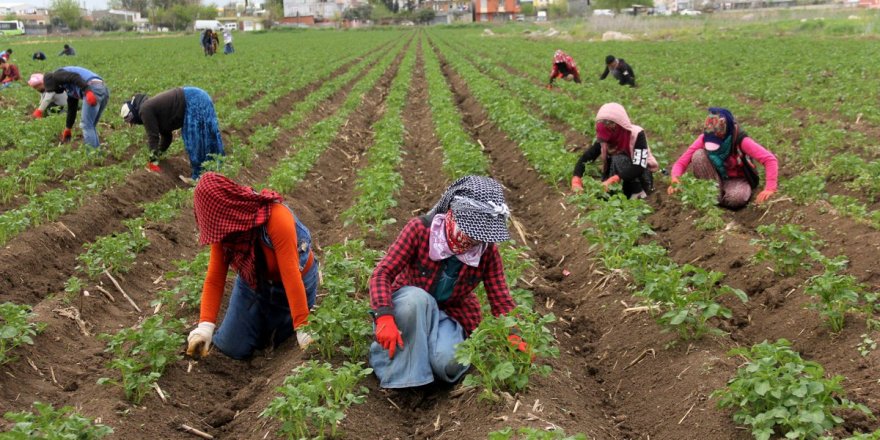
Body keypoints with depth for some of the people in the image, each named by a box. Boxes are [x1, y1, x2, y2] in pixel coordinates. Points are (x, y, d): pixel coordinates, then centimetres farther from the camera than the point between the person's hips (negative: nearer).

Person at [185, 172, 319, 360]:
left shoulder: (276, 218, -36)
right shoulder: (222, 226, -18)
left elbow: (291, 274, -37)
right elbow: (214, 278, -19)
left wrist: (302, 328, -36)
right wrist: (205, 326, -31)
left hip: (291, 283, -4)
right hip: (253, 282, 4)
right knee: (233, 348, 2)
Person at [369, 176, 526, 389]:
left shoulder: (488, 252, -12)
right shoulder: (420, 229, -21)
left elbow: (501, 300, -10)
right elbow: (382, 274, -24)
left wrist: (515, 338, -29)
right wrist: (385, 318, -41)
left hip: (450, 315, 2)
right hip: (409, 306, -1)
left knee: (448, 362, -31)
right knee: (417, 297, -39)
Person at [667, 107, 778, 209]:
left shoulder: (740, 140, -26)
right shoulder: (704, 139, -18)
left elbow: (770, 159, -30)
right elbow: (681, 162, -18)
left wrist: (770, 189, -42)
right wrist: (675, 180, -41)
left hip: (737, 179, -3)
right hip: (715, 178, 3)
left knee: (736, 198, -40)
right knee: (698, 155, -27)